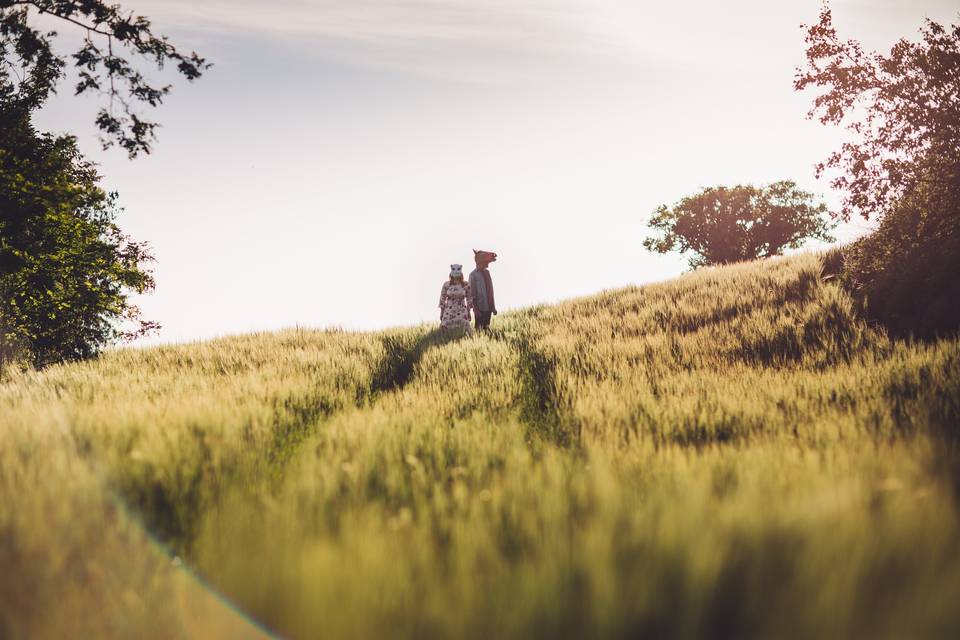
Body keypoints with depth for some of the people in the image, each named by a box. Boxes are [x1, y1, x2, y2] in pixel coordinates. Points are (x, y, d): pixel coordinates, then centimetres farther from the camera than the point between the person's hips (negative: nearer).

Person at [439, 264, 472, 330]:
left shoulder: (466, 285, 1)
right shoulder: (446, 285, 0)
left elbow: (469, 299, 6)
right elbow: (442, 299, 5)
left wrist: (469, 312, 4)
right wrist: (441, 313, 3)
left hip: (462, 312, 0)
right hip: (449, 311, 0)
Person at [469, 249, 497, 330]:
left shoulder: (487, 272, 7)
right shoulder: (473, 275, -13)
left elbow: (490, 290, 12)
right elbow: (472, 294, -12)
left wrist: (493, 307, 13)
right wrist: (476, 309, -14)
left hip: (488, 307, 7)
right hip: (480, 308, -7)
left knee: (487, 327, 14)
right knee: (479, 328, 1)